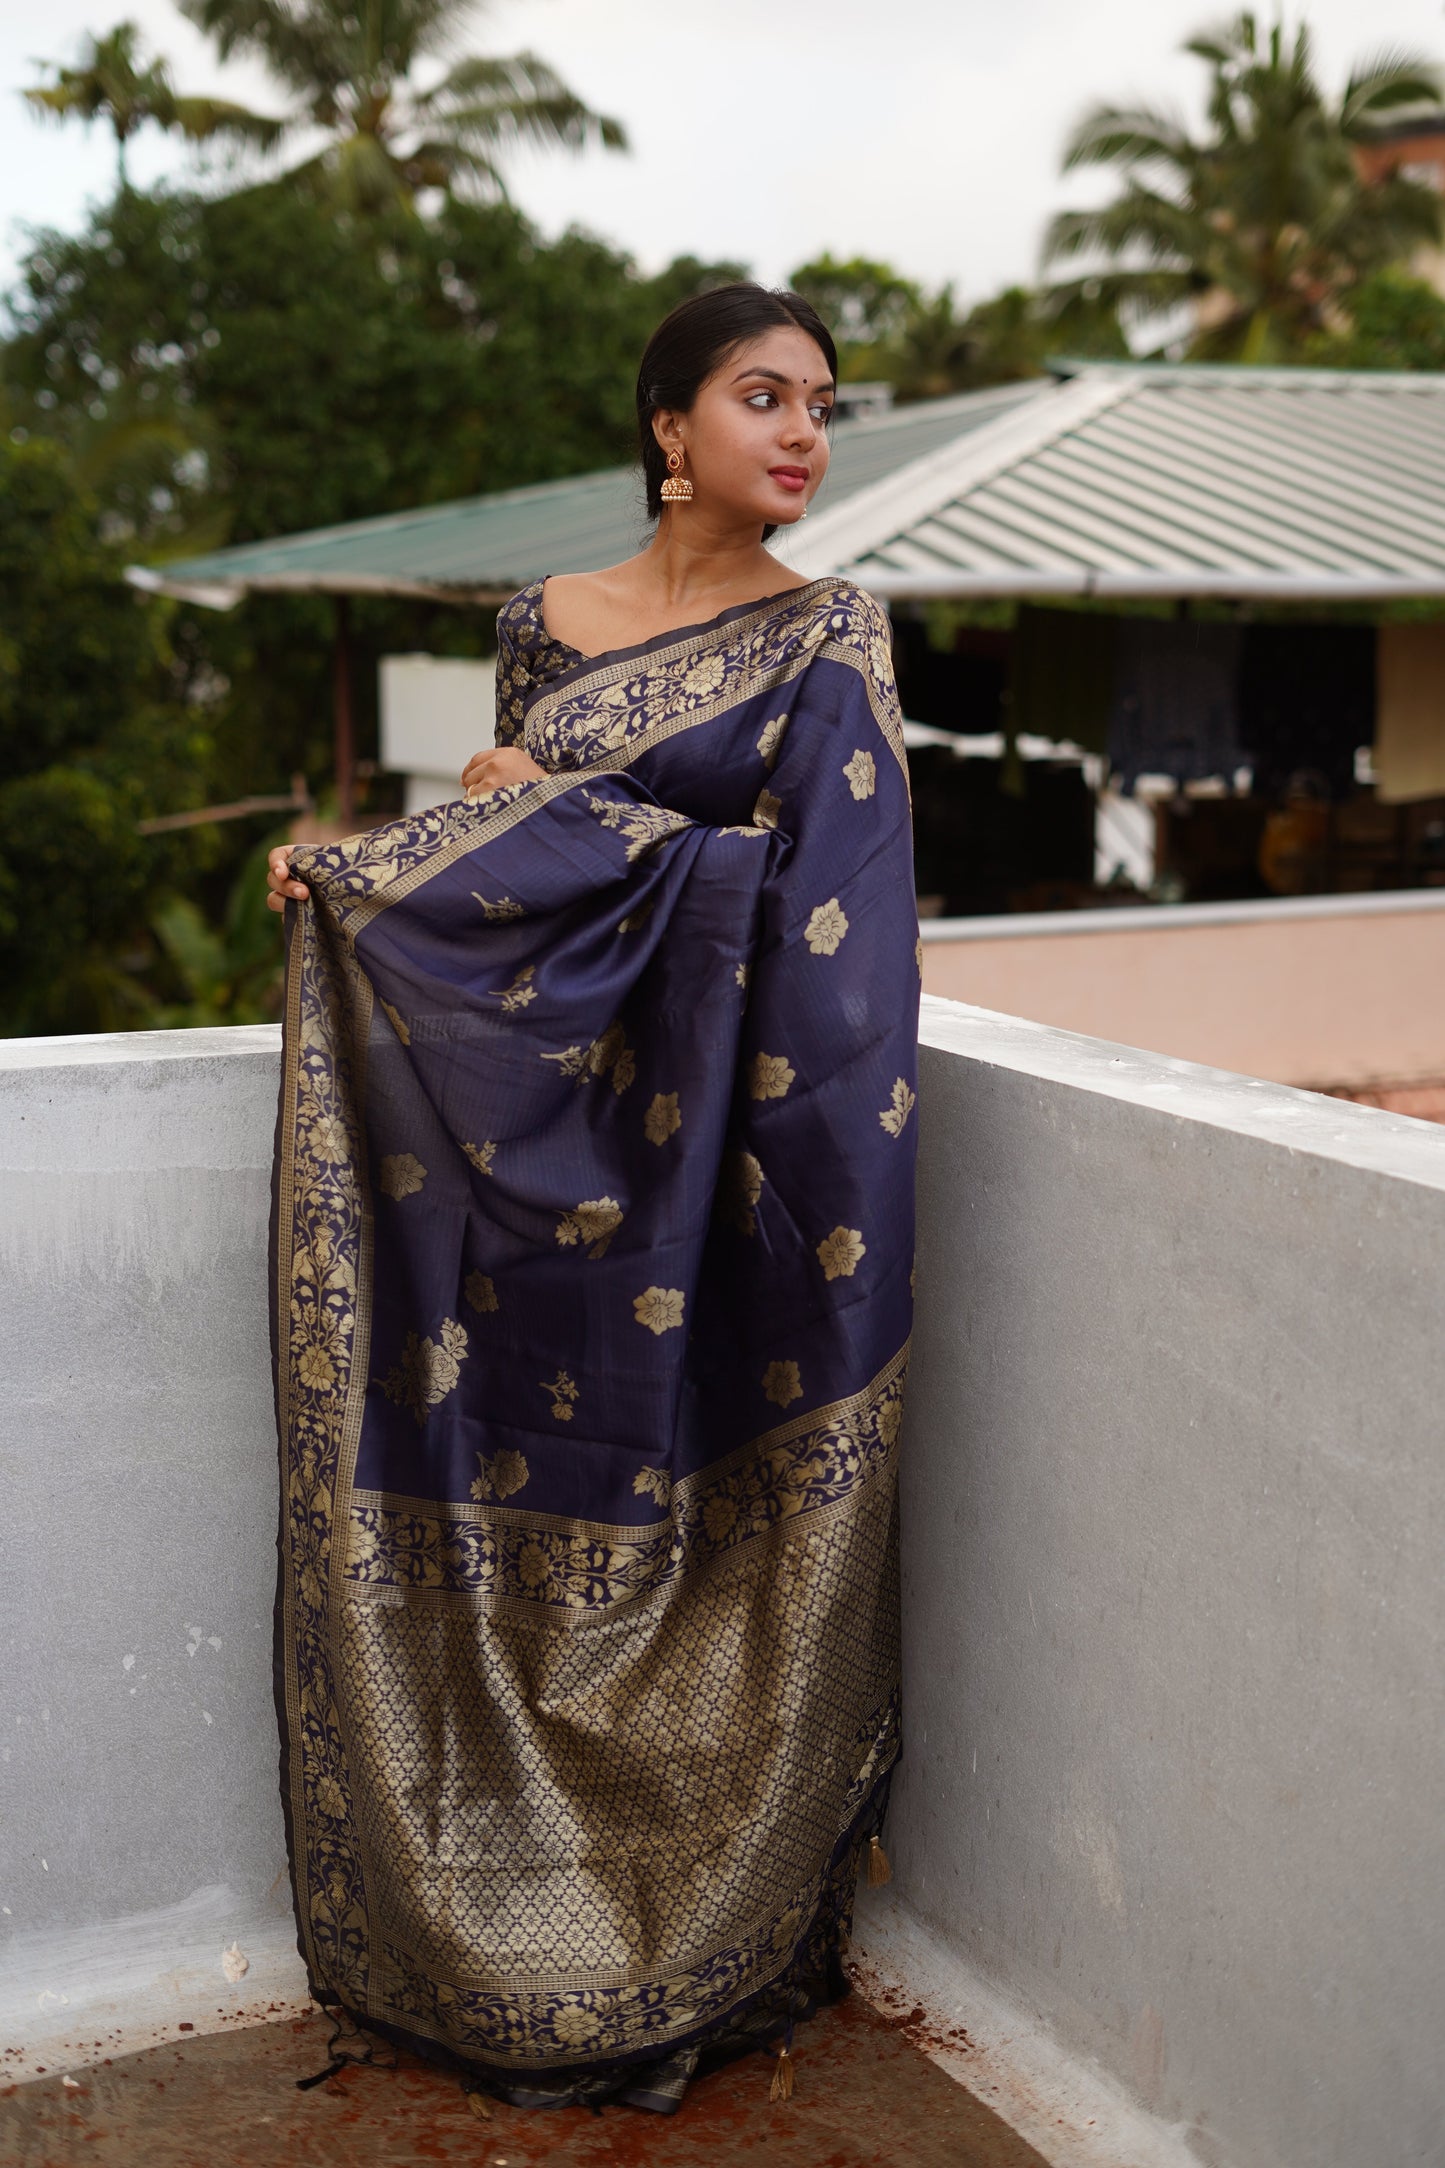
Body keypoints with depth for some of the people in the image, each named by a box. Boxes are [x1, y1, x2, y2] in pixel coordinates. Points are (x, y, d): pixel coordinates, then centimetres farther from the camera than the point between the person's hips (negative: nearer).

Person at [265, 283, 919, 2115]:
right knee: (536, 1514, 9)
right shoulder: (545, 620, 11)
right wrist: (362, 864, -1)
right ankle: (509, 1934, 26)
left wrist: (553, 807, -10)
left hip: (715, 1131, -4)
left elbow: (789, 875, -13)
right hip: (537, 1116, 4)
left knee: (709, 1530, 1)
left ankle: (721, 1953, 18)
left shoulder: (827, 639, -1)